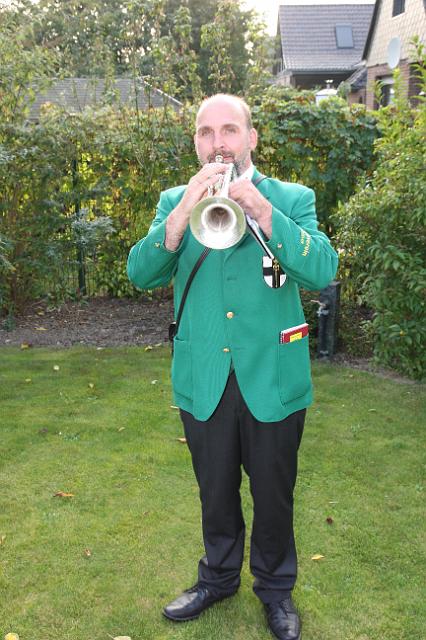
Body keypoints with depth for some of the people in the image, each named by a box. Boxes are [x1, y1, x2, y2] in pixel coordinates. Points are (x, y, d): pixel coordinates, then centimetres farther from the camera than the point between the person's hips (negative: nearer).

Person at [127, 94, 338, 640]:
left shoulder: (291, 199, -1)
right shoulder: (174, 202, 4)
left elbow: (323, 269, -17)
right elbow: (140, 273, -9)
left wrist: (261, 210, -28)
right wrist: (183, 214, -24)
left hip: (272, 383, -1)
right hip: (203, 384, 2)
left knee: (273, 497, 14)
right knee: (216, 494, 20)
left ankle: (275, 588, 39)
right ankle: (218, 577, 45)